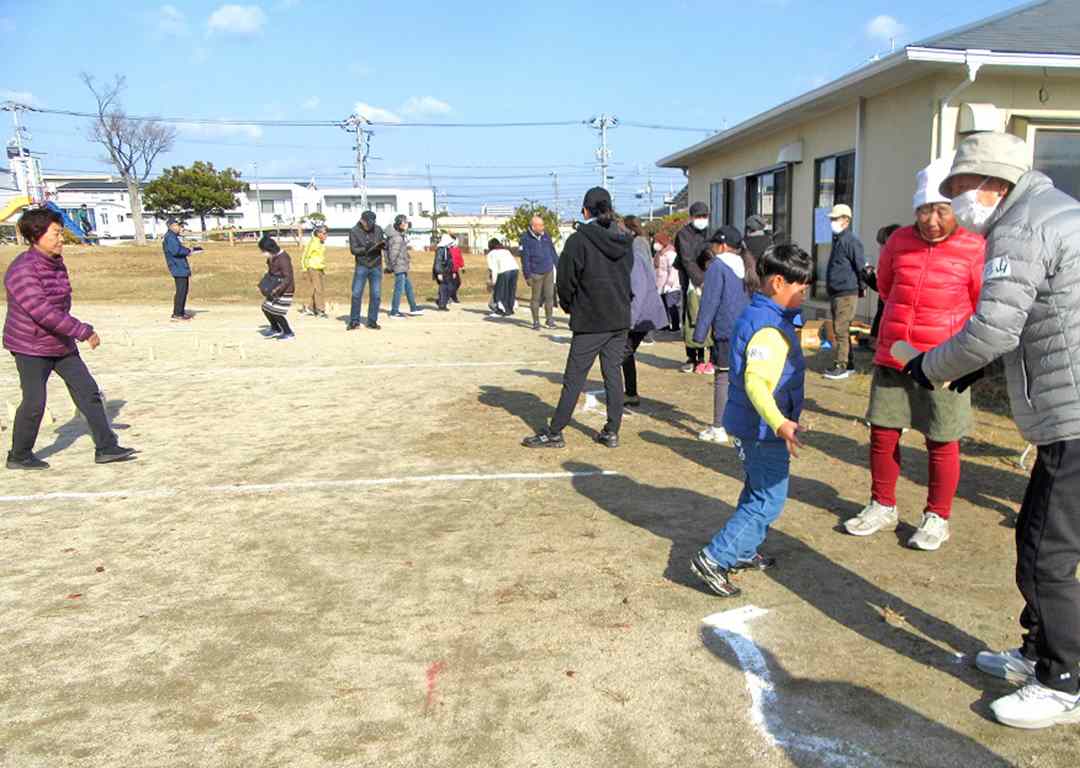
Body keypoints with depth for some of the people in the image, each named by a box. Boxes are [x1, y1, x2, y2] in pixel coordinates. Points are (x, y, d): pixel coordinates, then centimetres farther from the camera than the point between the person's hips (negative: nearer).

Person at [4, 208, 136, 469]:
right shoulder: (22, 270, -22)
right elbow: (43, 311, -30)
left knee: (89, 392, 4)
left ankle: (106, 448, 9)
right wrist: (83, 331, -30)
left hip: (61, 344, 8)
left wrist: (73, 334, 21)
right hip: (32, 348, -8)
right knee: (34, 403, 0)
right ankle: (19, 456, 20)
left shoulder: (56, 263, 4)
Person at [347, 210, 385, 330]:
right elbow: (353, 249, -10)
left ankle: (372, 321, 12)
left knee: (376, 295, 2)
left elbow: (384, 244, 8)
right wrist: (365, 249, -26)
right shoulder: (354, 231, -5)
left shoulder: (378, 229, 2)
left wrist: (383, 244, -15)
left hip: (376, 266, 2)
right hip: (361, 266, -2)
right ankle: (354, 321, 9)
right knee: (356, 294, -1)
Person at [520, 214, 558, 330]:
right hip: (536, 273, -4)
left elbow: (553, 252, 14)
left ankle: (549, 319, 17)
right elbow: (525, 259, -9)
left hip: (549, 271, 4)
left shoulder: (545, 236, 5)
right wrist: (527, 276, -10)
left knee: (549, 295, 5)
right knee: (536, 298, 3)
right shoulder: (526, 239, -10)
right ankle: (536, 322, 13)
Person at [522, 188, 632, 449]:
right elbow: (628, 275, 11)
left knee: (574, 378, 0)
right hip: (620, 319, 5)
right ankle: (612, 432, 14)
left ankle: (555, 433, 7)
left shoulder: (578, 240, -12)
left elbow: (565, 280, -8)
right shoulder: (623, 240, 5)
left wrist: (569, 305, 9)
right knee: (613, 374, 10)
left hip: (590, 322, -5)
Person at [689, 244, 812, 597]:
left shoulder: (757, 316, 10)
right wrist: (780, 423, -47)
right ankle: (713, 559, -5)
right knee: (768, 501, -5)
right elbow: (756, 382, -35)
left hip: (750, 426, 11)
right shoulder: (769, 328, -23)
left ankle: (743, 552, 35)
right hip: (763, 431, -11)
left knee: (758, 493, 23)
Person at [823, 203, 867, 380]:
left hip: (846, 294, -10)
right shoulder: (837, 239, 15)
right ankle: (848, 364, 23)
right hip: (835, 293, 10)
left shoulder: (850, 240, -15)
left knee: (841, 330, -8)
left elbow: (861, 266, -14)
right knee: (840, 330, 14)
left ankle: (841, 366, -3)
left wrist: (861, 288, -7)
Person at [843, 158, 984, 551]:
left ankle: (937, 518, 22)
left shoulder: (974, 248, -9)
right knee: (882, 433, 9)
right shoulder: (899, 241, 2)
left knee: (942, 443, 6)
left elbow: (984, 309, 1)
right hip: (891, 358, 4)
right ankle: (882, 507, 26)